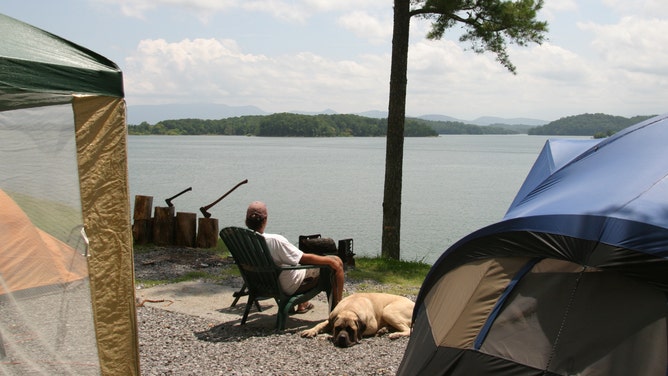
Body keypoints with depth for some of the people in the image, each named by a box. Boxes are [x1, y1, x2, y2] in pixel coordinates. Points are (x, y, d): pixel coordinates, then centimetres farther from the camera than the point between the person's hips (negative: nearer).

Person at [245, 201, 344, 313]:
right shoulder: (275, 240, -33)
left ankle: (302, 305, 43)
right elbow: (305, 259, -22)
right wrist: (330, 260, -7)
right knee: (336, 262, 4)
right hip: (292, 287, -8)